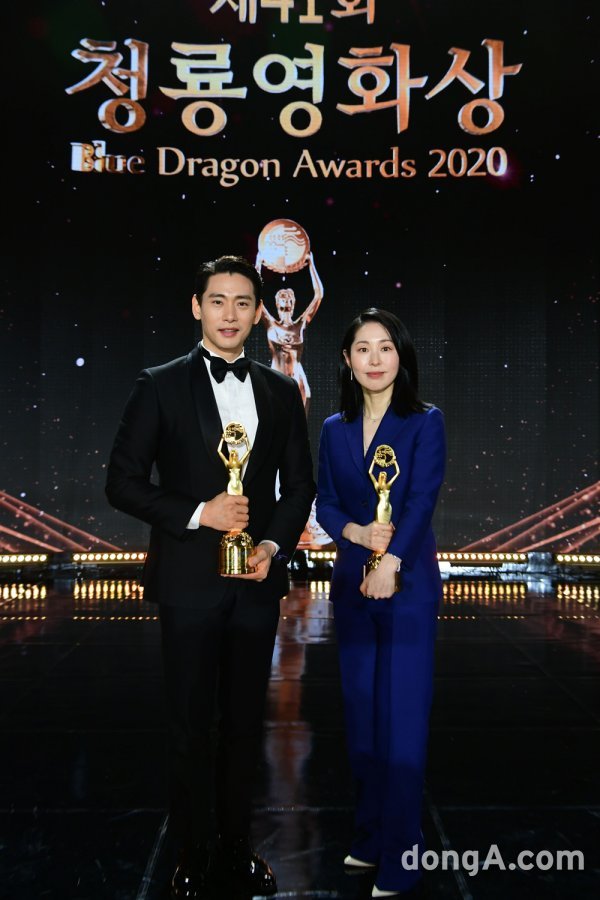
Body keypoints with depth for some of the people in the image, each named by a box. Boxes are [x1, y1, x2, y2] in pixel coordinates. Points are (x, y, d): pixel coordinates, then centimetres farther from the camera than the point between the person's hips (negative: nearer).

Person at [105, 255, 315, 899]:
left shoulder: (281, 392, 8)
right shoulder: (160, 386, -3)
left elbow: (299, 484, 12)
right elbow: (122, 483, -5)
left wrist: (275, 544, -5)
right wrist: (199, 514, -16)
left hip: (257, 580, 3)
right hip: (189, 581, -3)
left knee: (244, 723, 13)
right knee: (191, 727, 6)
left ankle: (236, 848, 29)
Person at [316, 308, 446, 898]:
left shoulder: (424, 422, -3)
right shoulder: (334, 429, 9)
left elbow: (422, 498, -15)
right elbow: (324, 502, 7)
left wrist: (390, 563, -27)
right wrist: (356, 532, -14)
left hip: (407, 583, -4)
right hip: (351, 583, 5)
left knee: (402, 717, -2)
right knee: (360, 712, 12)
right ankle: (368, 838, 26)